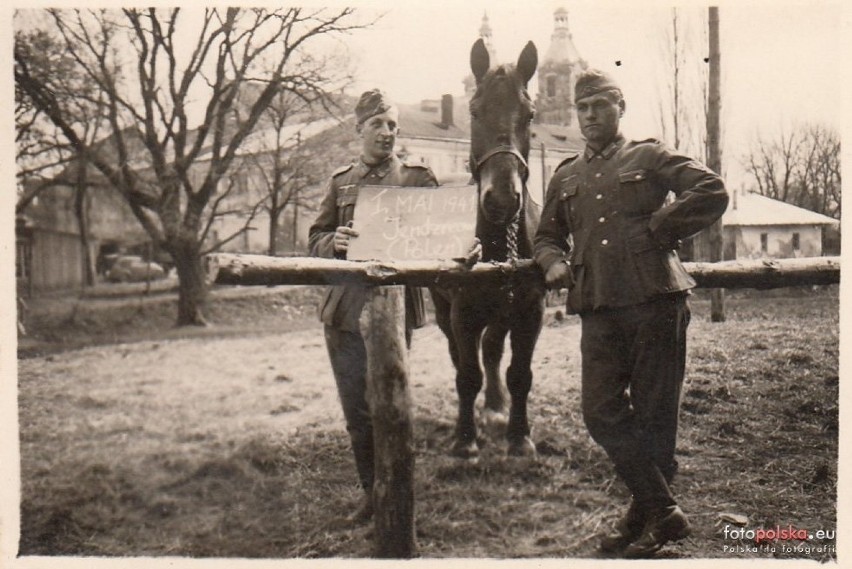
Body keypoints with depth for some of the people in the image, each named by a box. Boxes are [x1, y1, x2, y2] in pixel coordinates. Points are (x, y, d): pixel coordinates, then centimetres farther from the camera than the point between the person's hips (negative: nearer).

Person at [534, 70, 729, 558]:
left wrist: (656, 230, -6)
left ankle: (646, 518, 14)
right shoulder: (566, 178, 21)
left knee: (654, 413, 1)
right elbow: (547, 235, 28)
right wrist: (554, 261, 6)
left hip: (655, 301, -4)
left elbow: (714, 192, -3)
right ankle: (664, 510, 10)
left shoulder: (650, 157, 8)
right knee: (602, 413, -2)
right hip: (598, 310, 4)